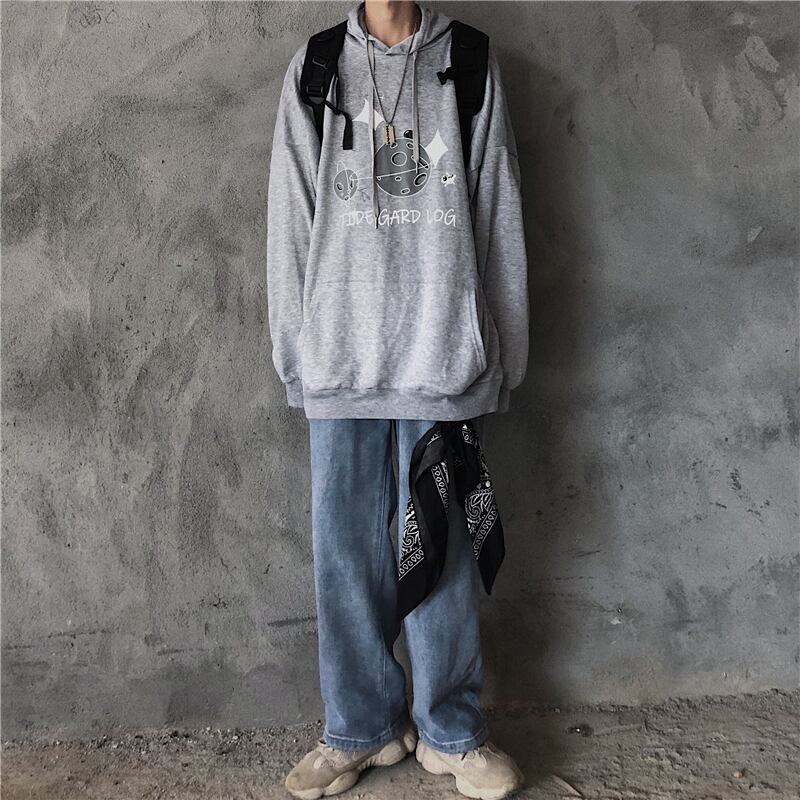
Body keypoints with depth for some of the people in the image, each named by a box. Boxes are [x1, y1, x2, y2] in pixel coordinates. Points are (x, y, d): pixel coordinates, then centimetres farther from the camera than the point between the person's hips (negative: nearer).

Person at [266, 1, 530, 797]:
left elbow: (499, 218, 7)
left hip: (443, 357, -1)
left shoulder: (471, 65, 11)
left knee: (441, 548, 4)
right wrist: (295, 354, 2)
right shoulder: (314, 69, 13)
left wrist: (500, 354, 2)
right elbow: (289, 220, 8)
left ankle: (452, 731, 22)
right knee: (344, 549, 5)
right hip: (341, 358, 1)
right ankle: (360, 729, 23)